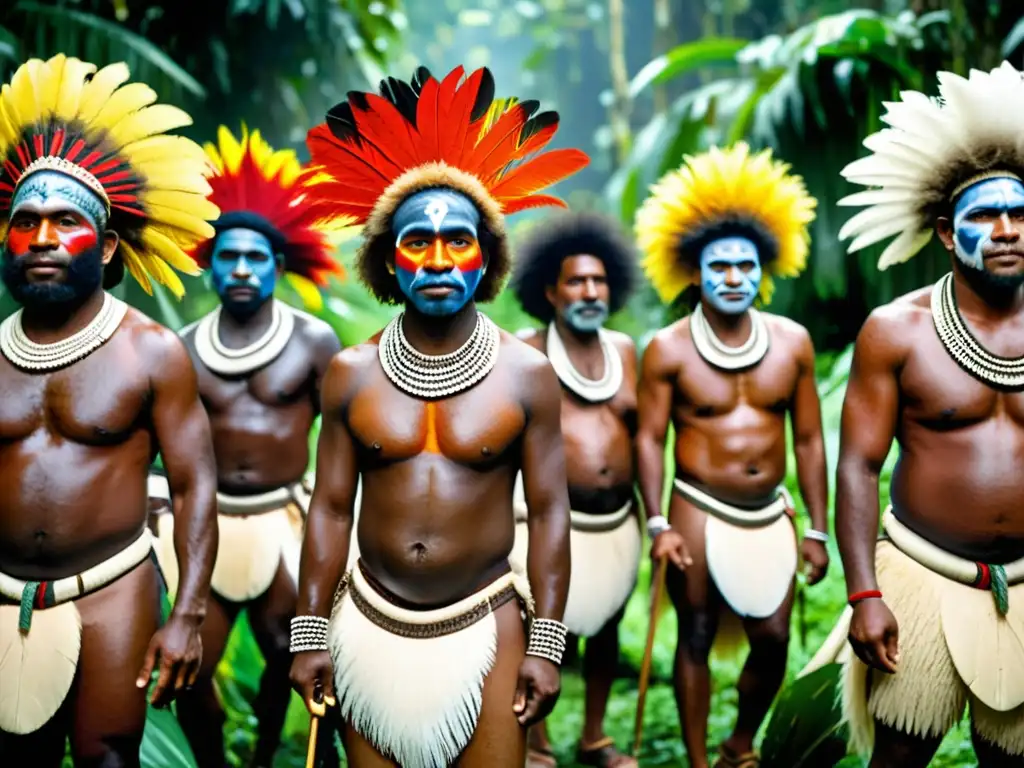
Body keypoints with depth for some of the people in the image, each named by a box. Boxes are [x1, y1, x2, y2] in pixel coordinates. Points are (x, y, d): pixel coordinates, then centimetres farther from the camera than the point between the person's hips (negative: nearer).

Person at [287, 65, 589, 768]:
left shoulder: (526, 373, -4)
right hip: (370, 627, 2)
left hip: (485, 627, -1)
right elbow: (330, 507, 4)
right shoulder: (352, 373, 0)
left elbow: (549, 509, -2)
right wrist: (310, 635, 3)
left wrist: (547, 644, -4)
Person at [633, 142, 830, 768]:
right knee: (697, 639, 6)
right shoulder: (668, 350, -8)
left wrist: (817, 531, 4)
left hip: (771, 515, 3)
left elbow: (809, 440, 4)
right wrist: (659, 525, -13)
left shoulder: (793, 342, -1)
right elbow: (649, 437, -6)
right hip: (700, 513, -3)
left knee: (773, 640, 6)